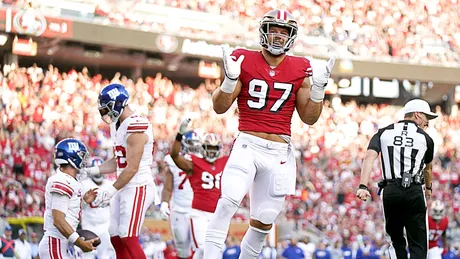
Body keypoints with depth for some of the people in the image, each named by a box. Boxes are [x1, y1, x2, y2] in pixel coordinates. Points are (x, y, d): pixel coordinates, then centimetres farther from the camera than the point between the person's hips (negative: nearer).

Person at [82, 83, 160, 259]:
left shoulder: (135, 127, -20)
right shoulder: (117, 125, 11)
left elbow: (132, 168, -21)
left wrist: (111, 190, -17)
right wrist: (92, 171, 12)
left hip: (138, 188, -10)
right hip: (124, 188, 10)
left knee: (128, 238, -12)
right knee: (116, 238, 10)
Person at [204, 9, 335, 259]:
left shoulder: (300, 70, 6)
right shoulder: (245, 61, 0)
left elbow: (309, 117, 8)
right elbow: (220, 107, 0)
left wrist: (318, 87, -5)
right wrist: (230, 79, -16)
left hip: (279, 152, 3)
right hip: (248, 144, -3)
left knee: (263, 221, 4)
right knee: (229, 200, -25)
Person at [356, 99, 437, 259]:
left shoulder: (384, 133, 13)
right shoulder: (426, 138, 11)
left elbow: (370, 157, -5)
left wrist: (363, 186, -14)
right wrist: (428, 187, 49)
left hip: (390, 191, 2)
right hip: (414, 192, -2)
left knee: (397, 241, 16)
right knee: (418, 245, 0)